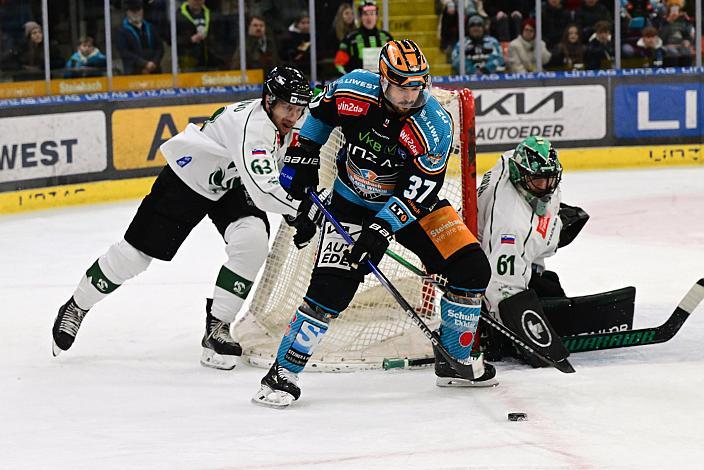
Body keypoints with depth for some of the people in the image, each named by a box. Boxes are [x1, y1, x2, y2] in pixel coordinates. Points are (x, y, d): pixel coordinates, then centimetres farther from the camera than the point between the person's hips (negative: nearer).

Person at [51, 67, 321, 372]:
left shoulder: (287, 124, -10)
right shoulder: (251, 124, -37)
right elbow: (262, 190, -47)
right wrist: (302, 209, -55)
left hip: (232, 187, 7)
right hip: (187, 177, -7)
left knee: (253, 242, -21)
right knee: (136, 253, 1)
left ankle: (218, 327, -8)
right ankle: (77, 306, 25)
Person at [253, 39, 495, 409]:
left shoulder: (434, 125, -24)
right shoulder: (353, 91, -21)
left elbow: (419, 190, -26)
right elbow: (319, 112, 2)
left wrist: (382, 229, -33)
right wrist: (302, 156, 1)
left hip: (409, 202, 1)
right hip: (351, 201, -1)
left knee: (471, 268, -10)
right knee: (331, 286, -17)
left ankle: (456, 361, 10)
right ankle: (282, 374, -7)